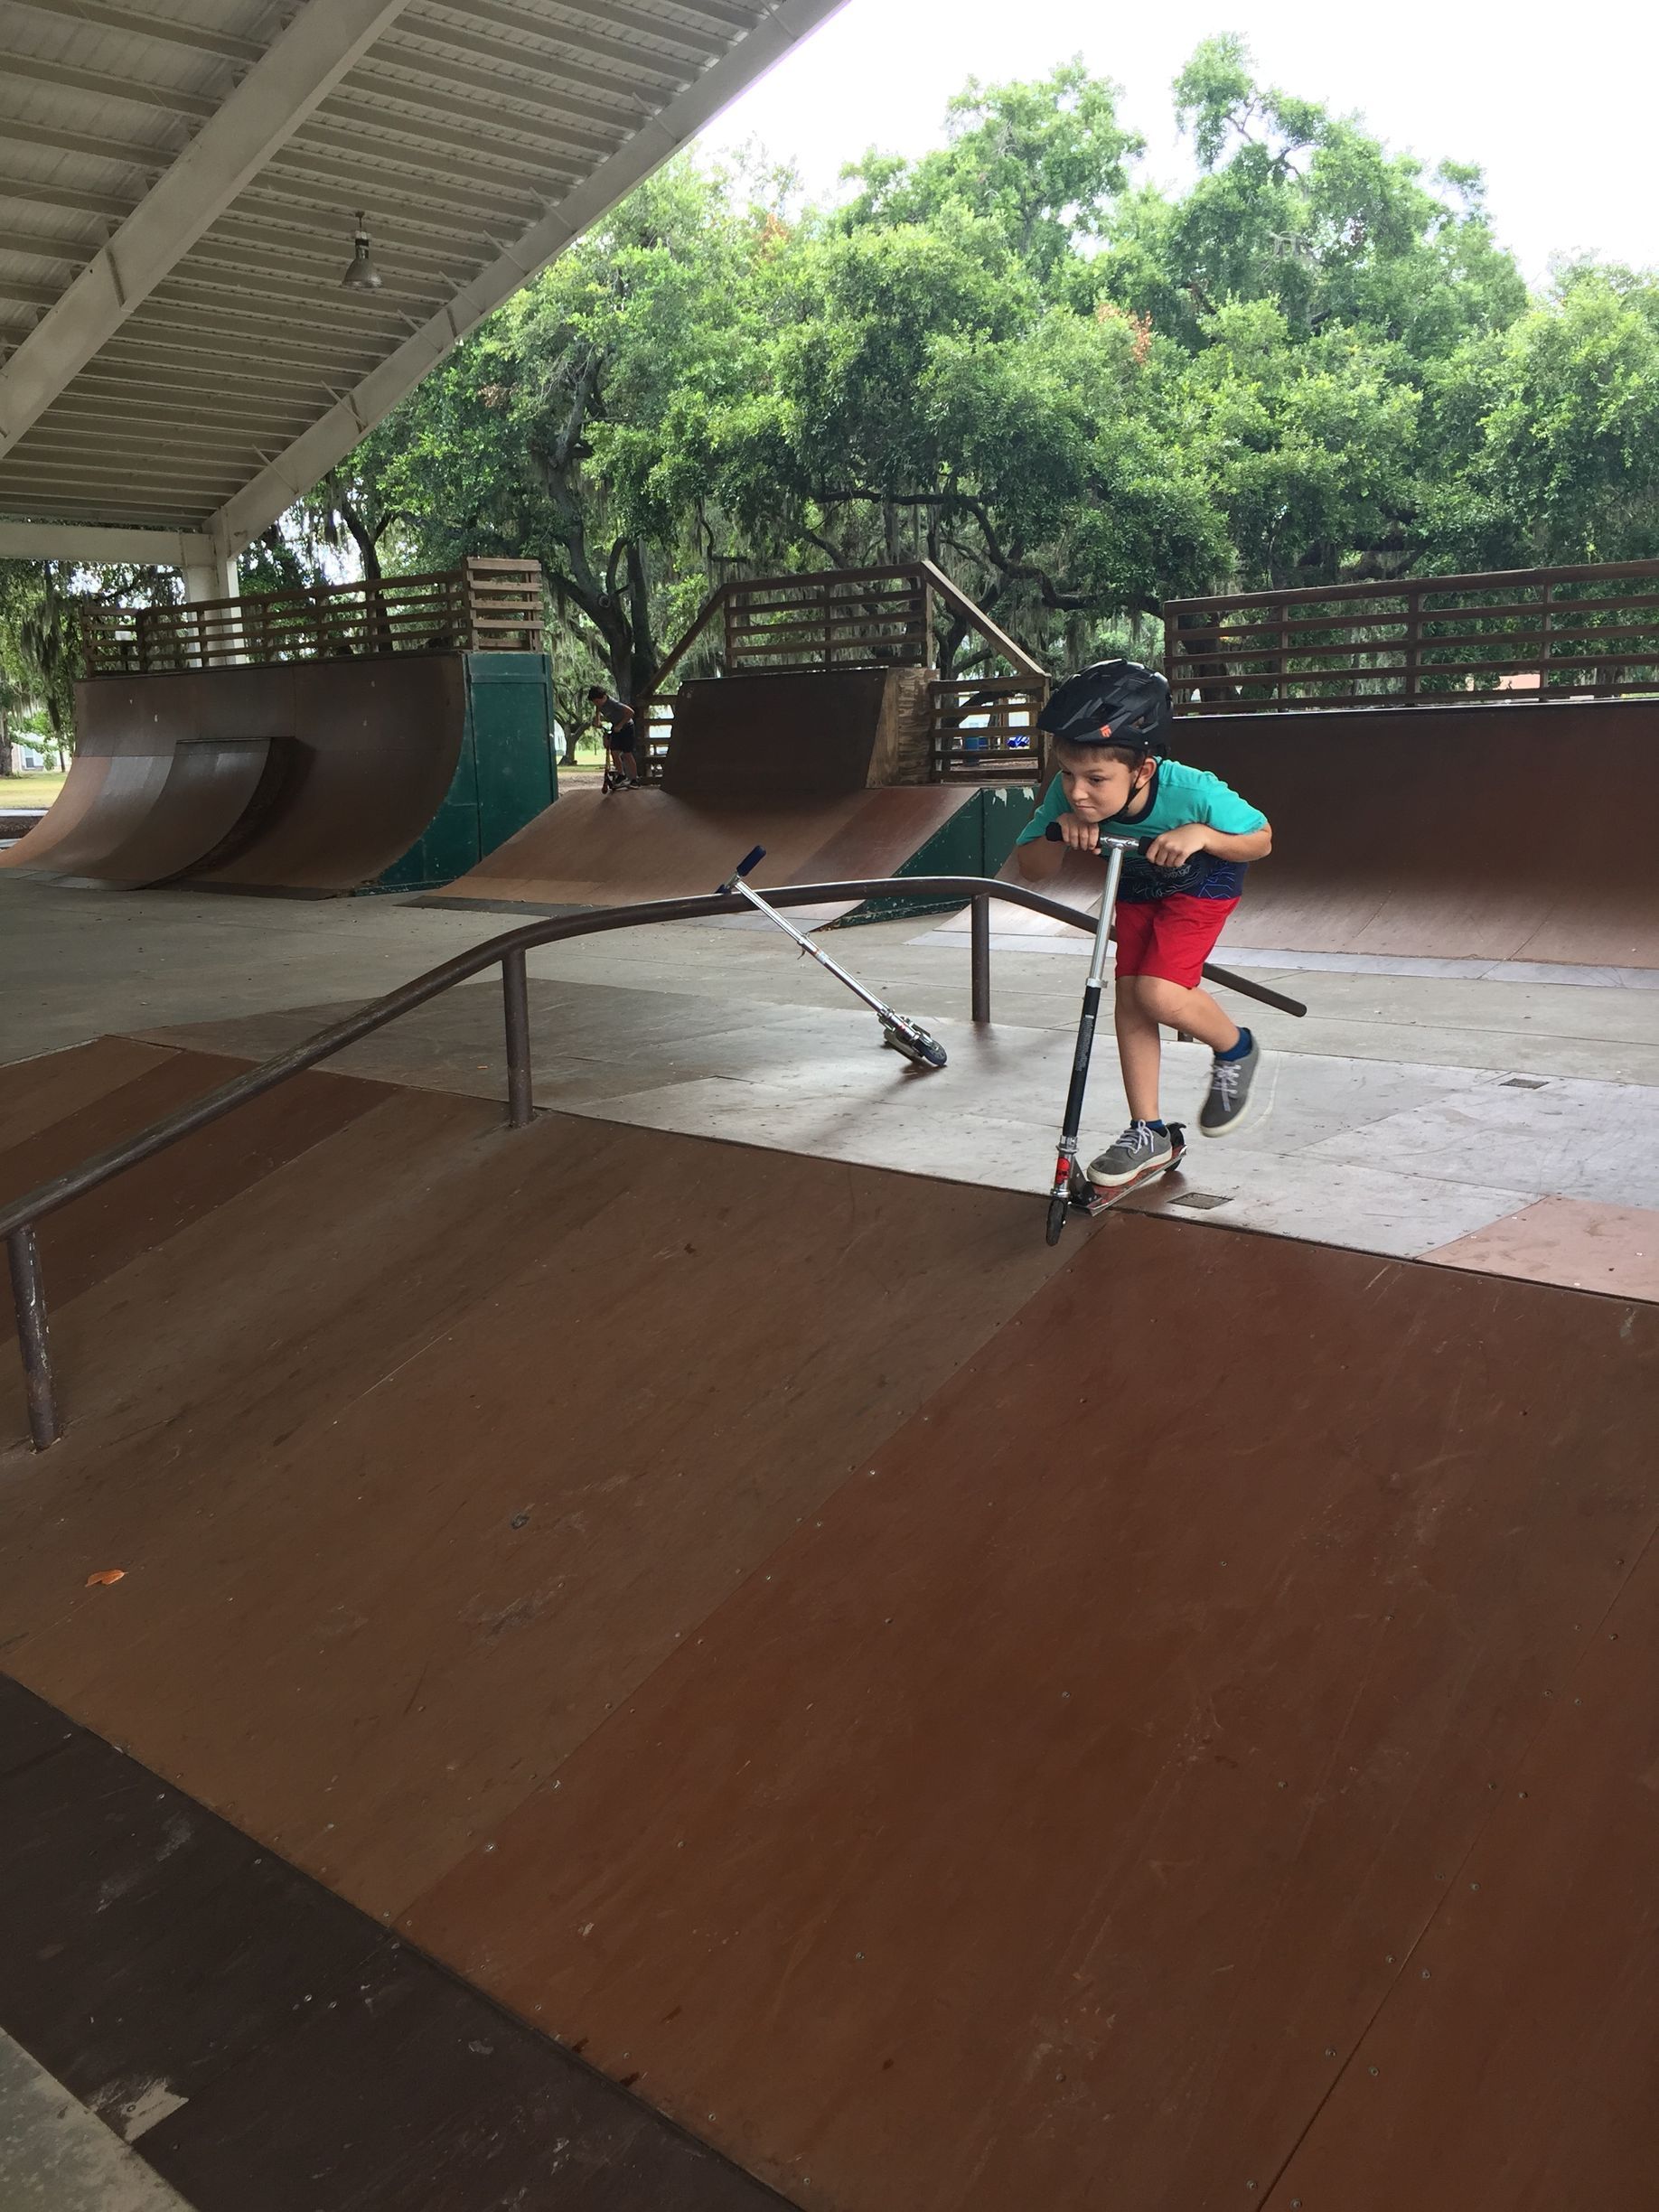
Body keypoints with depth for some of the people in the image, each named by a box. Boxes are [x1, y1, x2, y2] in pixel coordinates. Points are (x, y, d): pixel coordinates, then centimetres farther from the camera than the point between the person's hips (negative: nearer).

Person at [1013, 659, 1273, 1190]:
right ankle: (1148, 1133, 12)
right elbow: (1032, 870, -18)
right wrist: (1060, 834, -39)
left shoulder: (1193, 793, -39)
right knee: (1128, 1001, 0)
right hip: (1137, 889, 5)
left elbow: (1261, 838, -21)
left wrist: (1201, 835, -41)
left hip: (1202, 885, -5)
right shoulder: (1068, 796, -30)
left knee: (1159, 994, -21)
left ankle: (1235, 1050, 12)